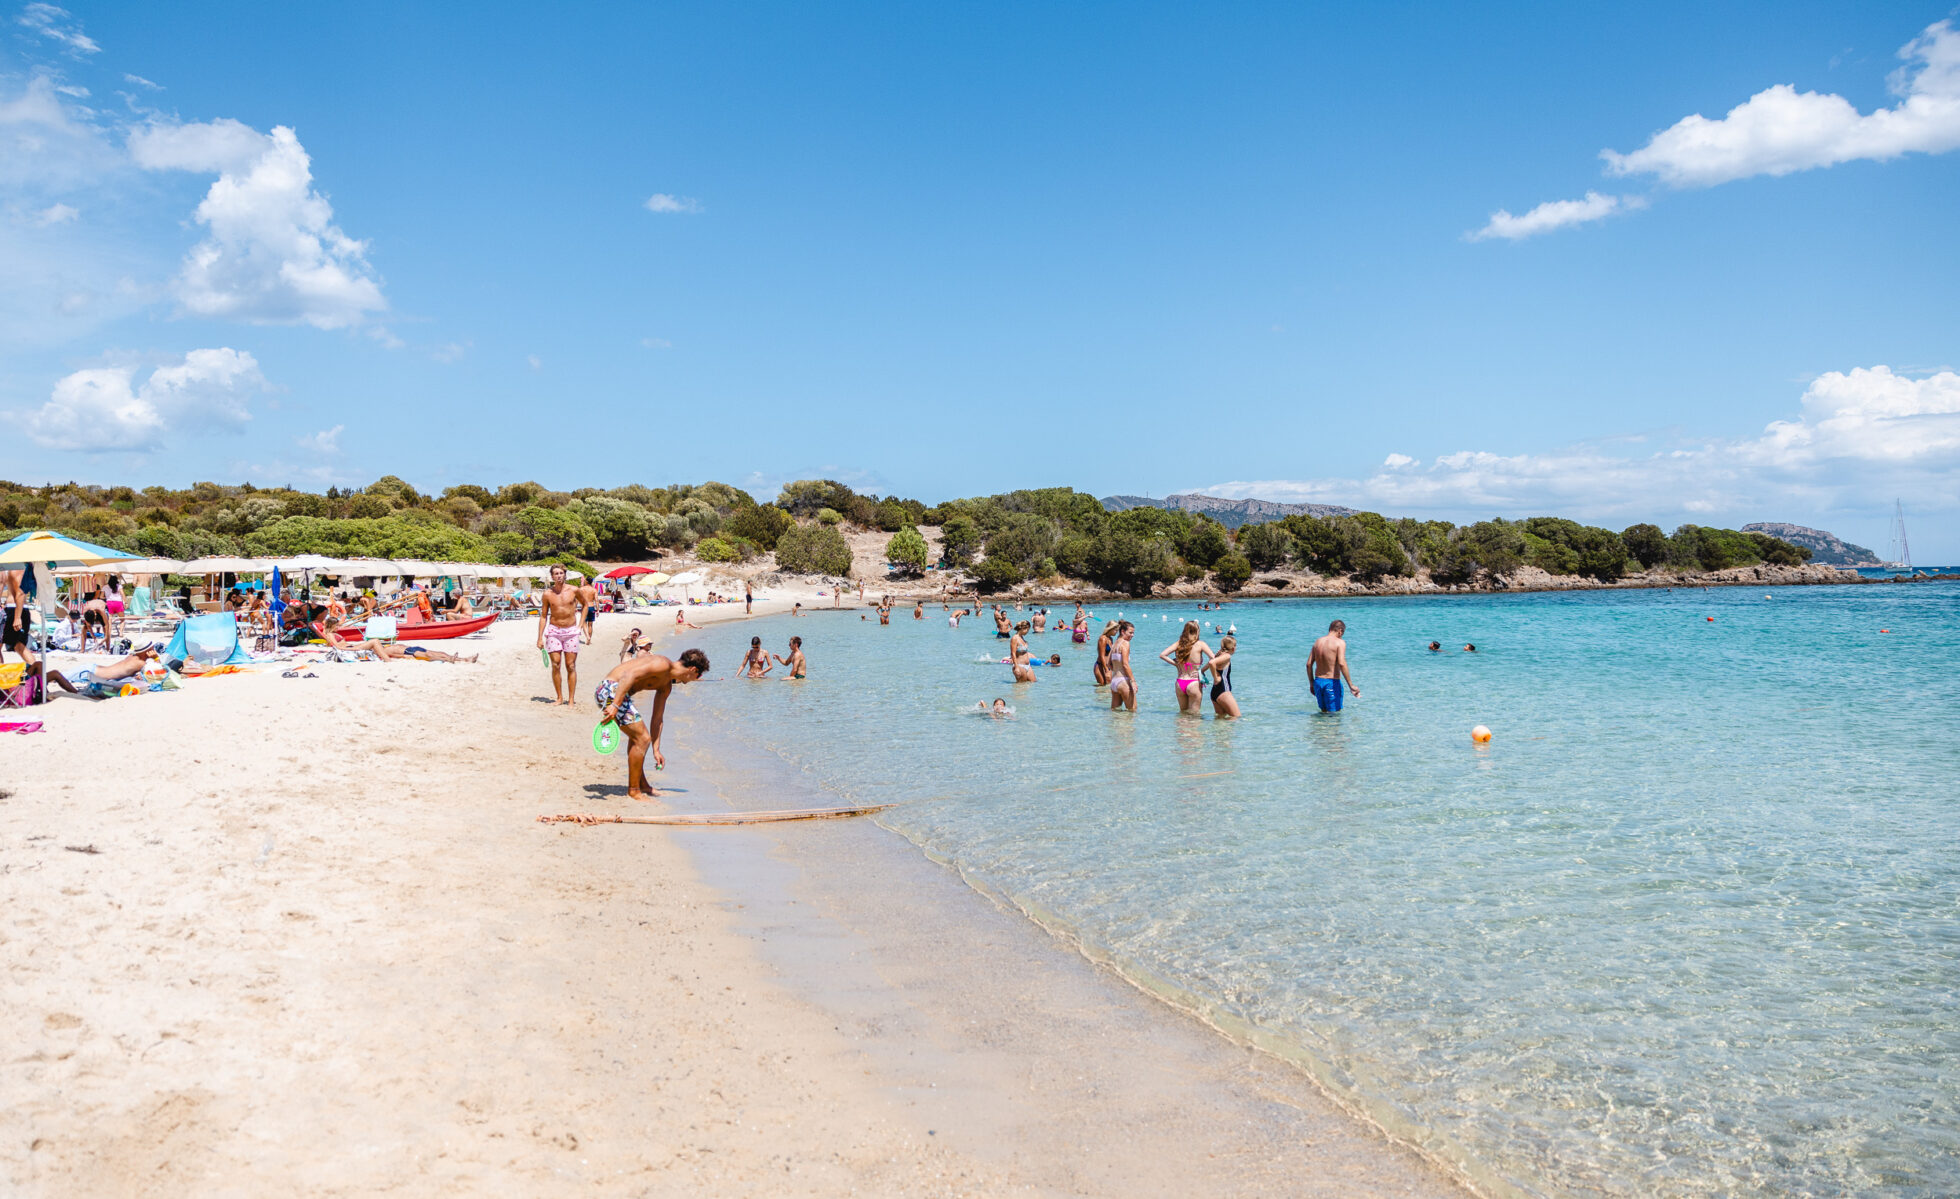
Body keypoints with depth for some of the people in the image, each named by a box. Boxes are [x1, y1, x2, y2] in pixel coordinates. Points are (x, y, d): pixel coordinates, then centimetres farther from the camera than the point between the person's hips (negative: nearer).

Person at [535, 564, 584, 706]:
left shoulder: (574, 590, -1)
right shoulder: (547, 594, 0)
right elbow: (543, 616, 6)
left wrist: (581, 623, 10)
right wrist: (540, 638, 1)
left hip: (571, 631, 0)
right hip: (554, 631, 0)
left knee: (571, 666, -2)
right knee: (555, 666, -4)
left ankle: (571, 699, 2)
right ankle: (559, 697, 6)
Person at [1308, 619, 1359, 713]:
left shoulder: (1318, 642, 8)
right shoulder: (1340, 642, -10)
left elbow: (1308, 664, 7)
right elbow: (1341, 663, -22)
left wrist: (1312, 684, 16)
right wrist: (1351, 685, -20)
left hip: (1318, 681, 6)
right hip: (1332, 683, -6)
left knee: (1324, 711, 17)